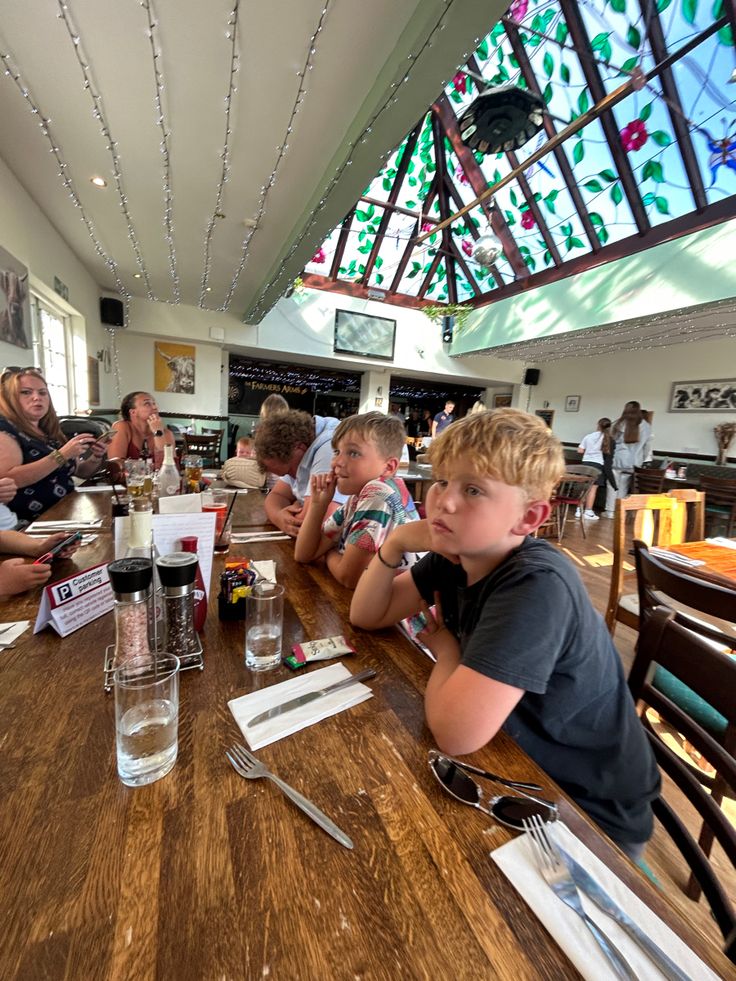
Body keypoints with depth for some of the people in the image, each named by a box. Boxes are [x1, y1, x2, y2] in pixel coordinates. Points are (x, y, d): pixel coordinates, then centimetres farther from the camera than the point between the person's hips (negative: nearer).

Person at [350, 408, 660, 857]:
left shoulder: (538, 585, -34)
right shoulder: (458, 555, -10)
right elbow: (367, 616, -4)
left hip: (590, 814, -5)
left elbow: (454, 732, -39)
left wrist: (445, 648, -19)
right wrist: (393, 544, -20)